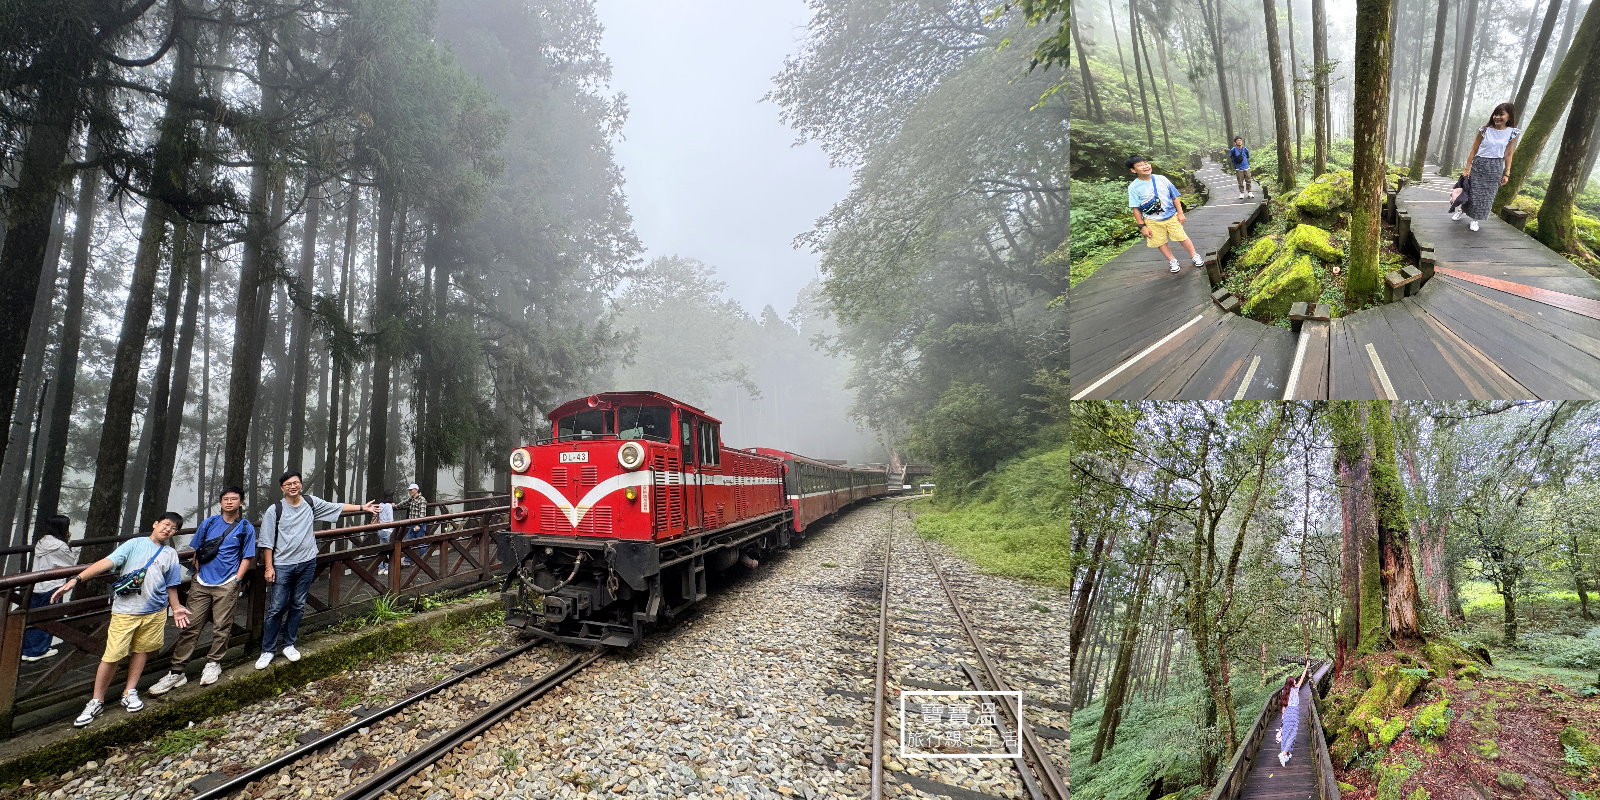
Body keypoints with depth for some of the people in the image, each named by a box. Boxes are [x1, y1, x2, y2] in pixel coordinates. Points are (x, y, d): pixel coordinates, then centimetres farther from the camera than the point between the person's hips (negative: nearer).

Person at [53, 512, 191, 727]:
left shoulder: (171, 554, 11)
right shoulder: (135, 544, 1)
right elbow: (106, 562, -11)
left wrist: (176, 608, 17)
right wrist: (76, 579, -23)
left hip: (155, 612, 3)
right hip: (125, 611, -3)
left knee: (141, 650, 11)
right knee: (112, 656, -2)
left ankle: (130, 693, 27)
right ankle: (96, 702, 13)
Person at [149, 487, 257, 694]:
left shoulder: (246, 528, 2)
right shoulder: (209, 523, 8)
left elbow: (247, 557, 3)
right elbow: (197, 550, 16)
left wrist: (237, 579, -5)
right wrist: (198, 572, 8)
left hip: (226, 585, -2)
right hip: (201, 583, 2)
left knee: (221, 627, 3)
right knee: (190, 626, 1)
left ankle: (213, 663, 21)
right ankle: (176, 671, 8)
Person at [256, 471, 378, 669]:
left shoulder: (311, 502, 2)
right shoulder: (275, 510, -7)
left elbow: (337, 507, 13)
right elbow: (267, 542, -5)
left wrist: (362, 507, 13)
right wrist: (268, 568, -8)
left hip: (307, 563, 3)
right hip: (283, 566, -3)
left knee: (298, 606, 12)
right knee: (276, 608, 0)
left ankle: (289, 644, 25)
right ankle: (267, 650, 12)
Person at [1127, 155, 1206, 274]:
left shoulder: (1161, 179, -5)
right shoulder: (1133, 187, -13)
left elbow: (1174, 197, 3)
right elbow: (1136, 209, -10)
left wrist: (1180, 213, 2)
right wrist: (1142, 226, -11)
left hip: (1171, 216, 1)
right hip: (1153, 221, -1)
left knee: (1182, 237, 8)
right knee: (1160, 242, 9)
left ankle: (1195, 256, 25)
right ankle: (1172, 261, 29)